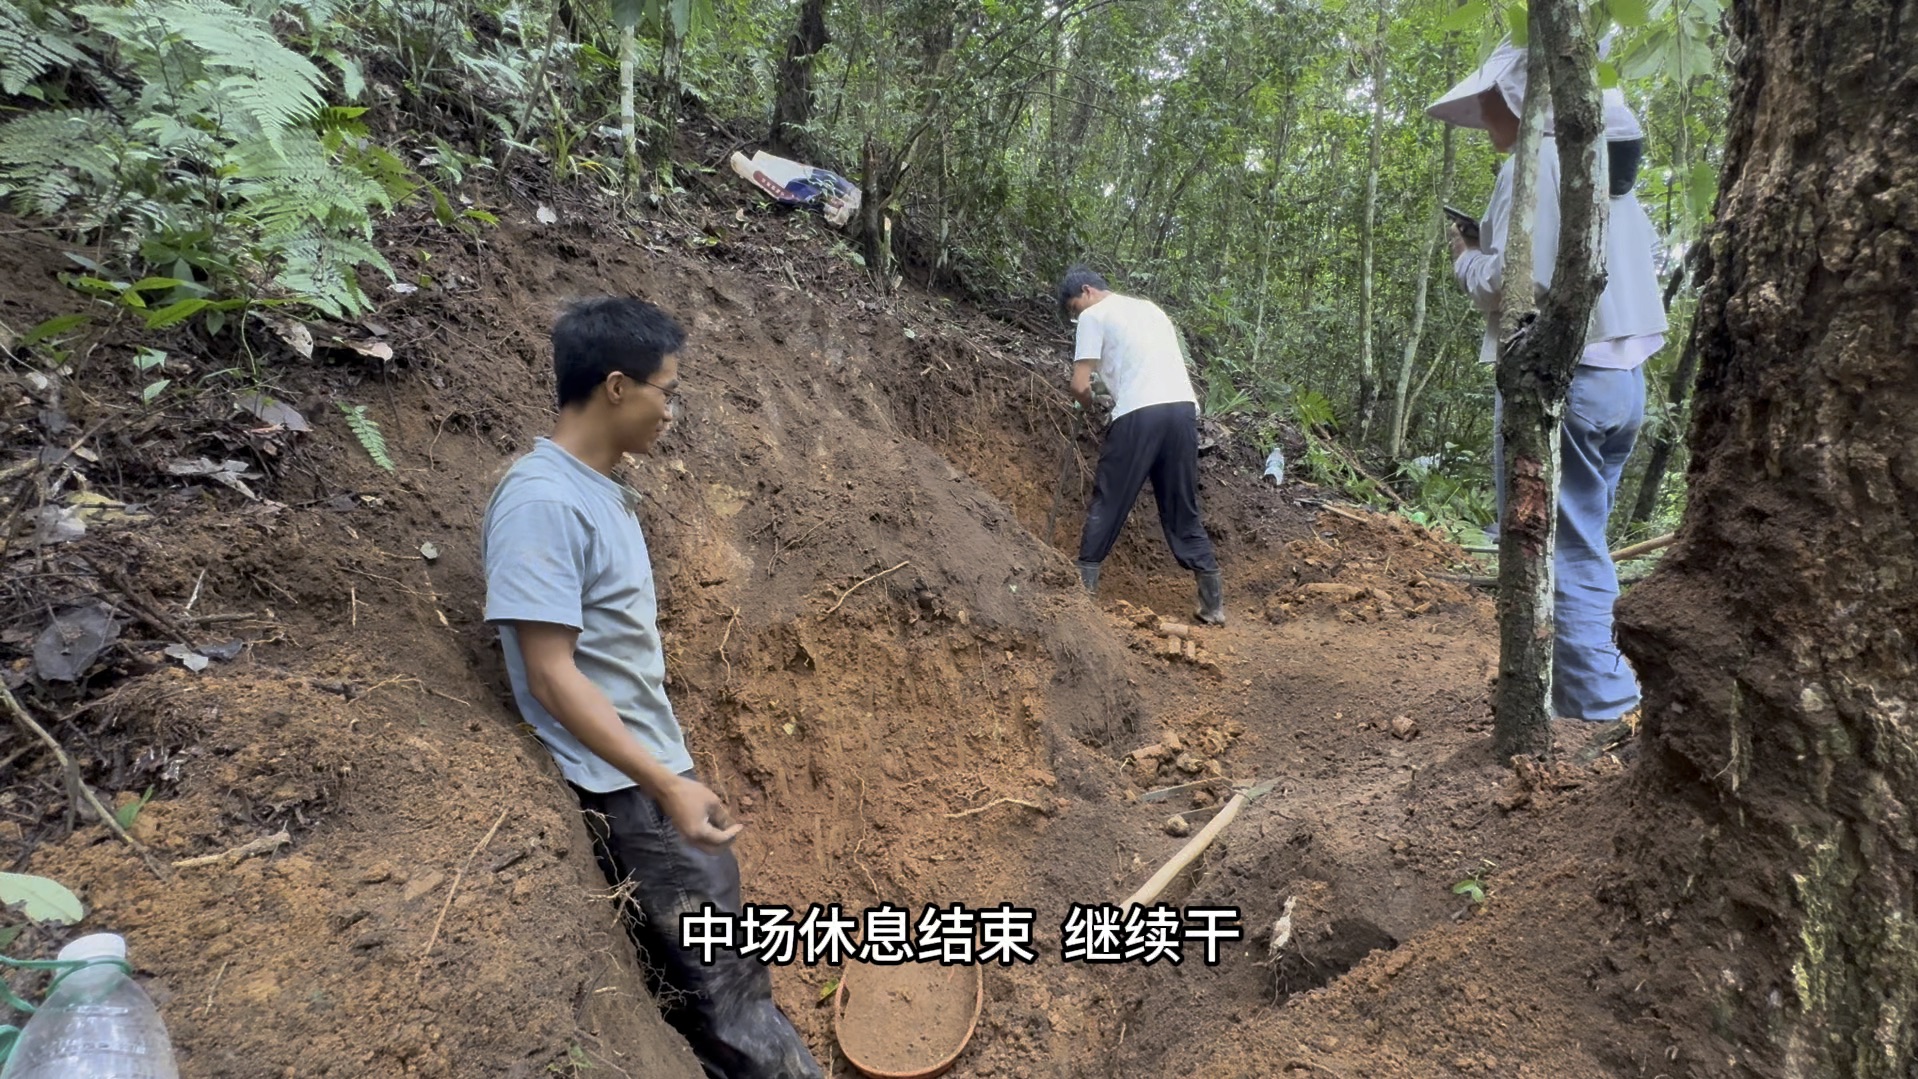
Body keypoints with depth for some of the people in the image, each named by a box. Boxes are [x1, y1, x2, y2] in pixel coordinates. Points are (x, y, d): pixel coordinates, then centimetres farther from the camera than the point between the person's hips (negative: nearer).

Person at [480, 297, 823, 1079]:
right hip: (626, 792, -9)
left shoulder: (602, 489, 10)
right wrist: (667, 783, -22)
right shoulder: (542, 502, -18)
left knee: (717, 971, 15)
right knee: (720, 985, -3)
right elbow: (551, 676, -21)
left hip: (659, 772, 9)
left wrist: (674, 772, 18)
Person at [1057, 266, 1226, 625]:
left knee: (1108, 504, 5)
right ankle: (1214, 603, 12)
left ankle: (1084, 589, 8)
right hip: (1183, 407, 6)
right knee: (1183, 511, 13)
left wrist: (1089, 406, 21)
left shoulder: (1094, 315, 7)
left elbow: (1080, 386, 0)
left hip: (1140, 413, -6)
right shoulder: (1149, 307, 28)